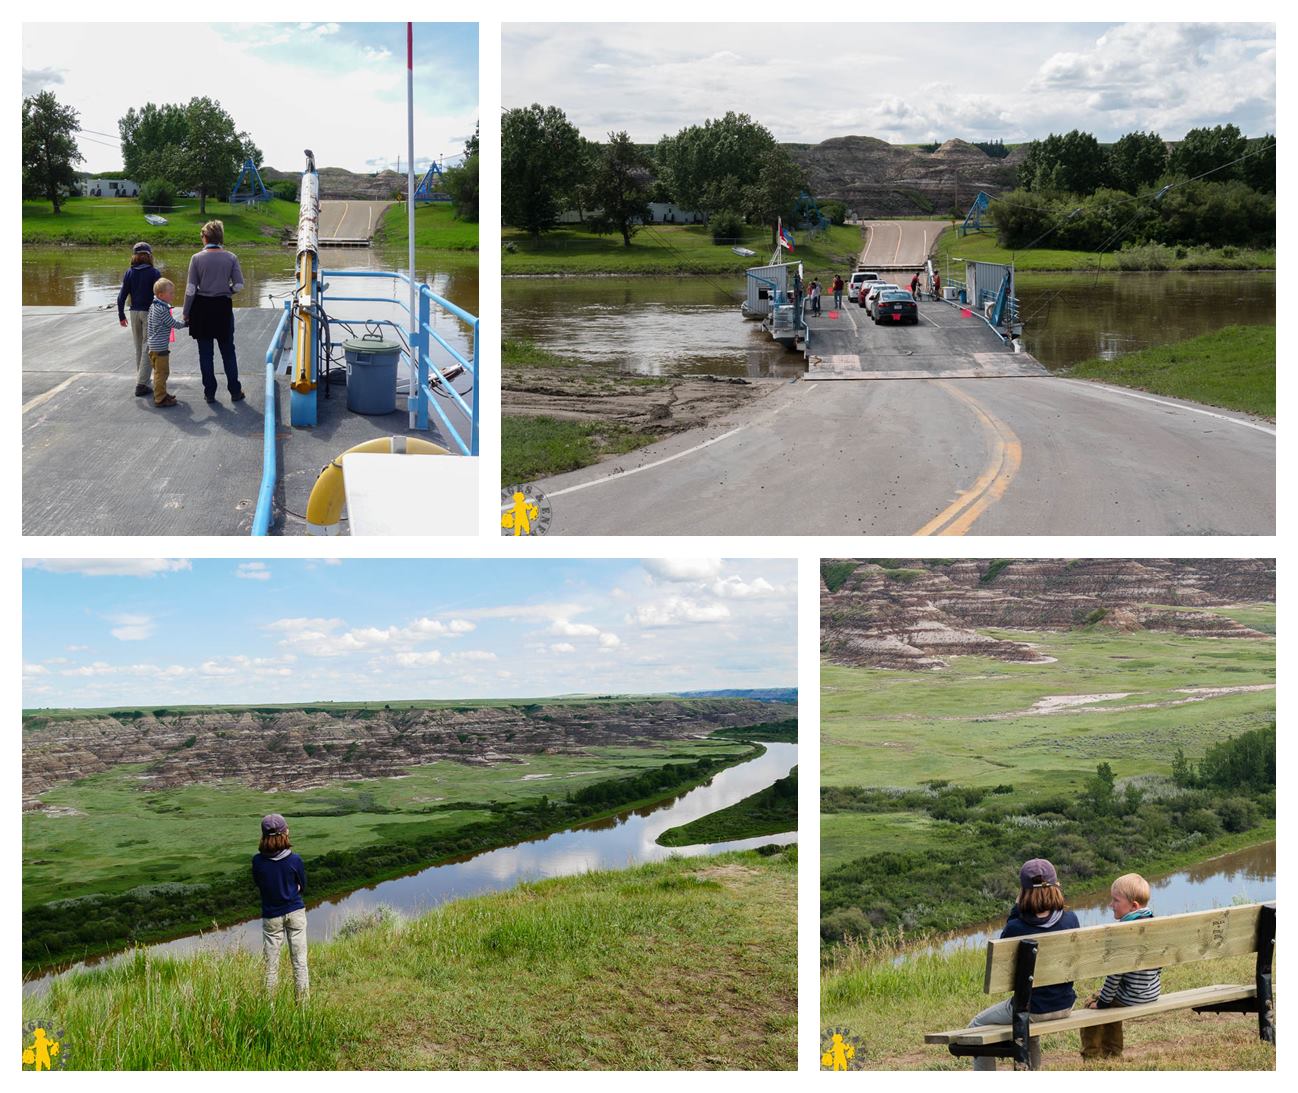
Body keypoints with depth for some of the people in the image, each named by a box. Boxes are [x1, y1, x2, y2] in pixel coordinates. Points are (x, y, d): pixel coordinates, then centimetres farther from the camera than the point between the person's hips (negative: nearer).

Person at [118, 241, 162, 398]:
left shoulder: (129, 273, 1)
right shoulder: (153, 273, -10)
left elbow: (122, 296, 0)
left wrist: (121, 315, 10)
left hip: (134, 313, 4)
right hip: (150, 313, -4)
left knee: (138, 349, 18)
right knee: (147, 349, 0)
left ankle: (141, 381, 28)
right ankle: (141, 384, -6)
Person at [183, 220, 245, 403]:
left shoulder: (197, 258, -7)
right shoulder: (230, 258, -4)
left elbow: (190, 289, -7)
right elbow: (239, 286, -5)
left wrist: (186, 313, 2)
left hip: (202, 308, -1)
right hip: (223, 307, 1)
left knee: (205, 353, 8)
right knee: (228, 352, 12)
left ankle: (210, 392, 11)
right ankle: (235, 391, 15)